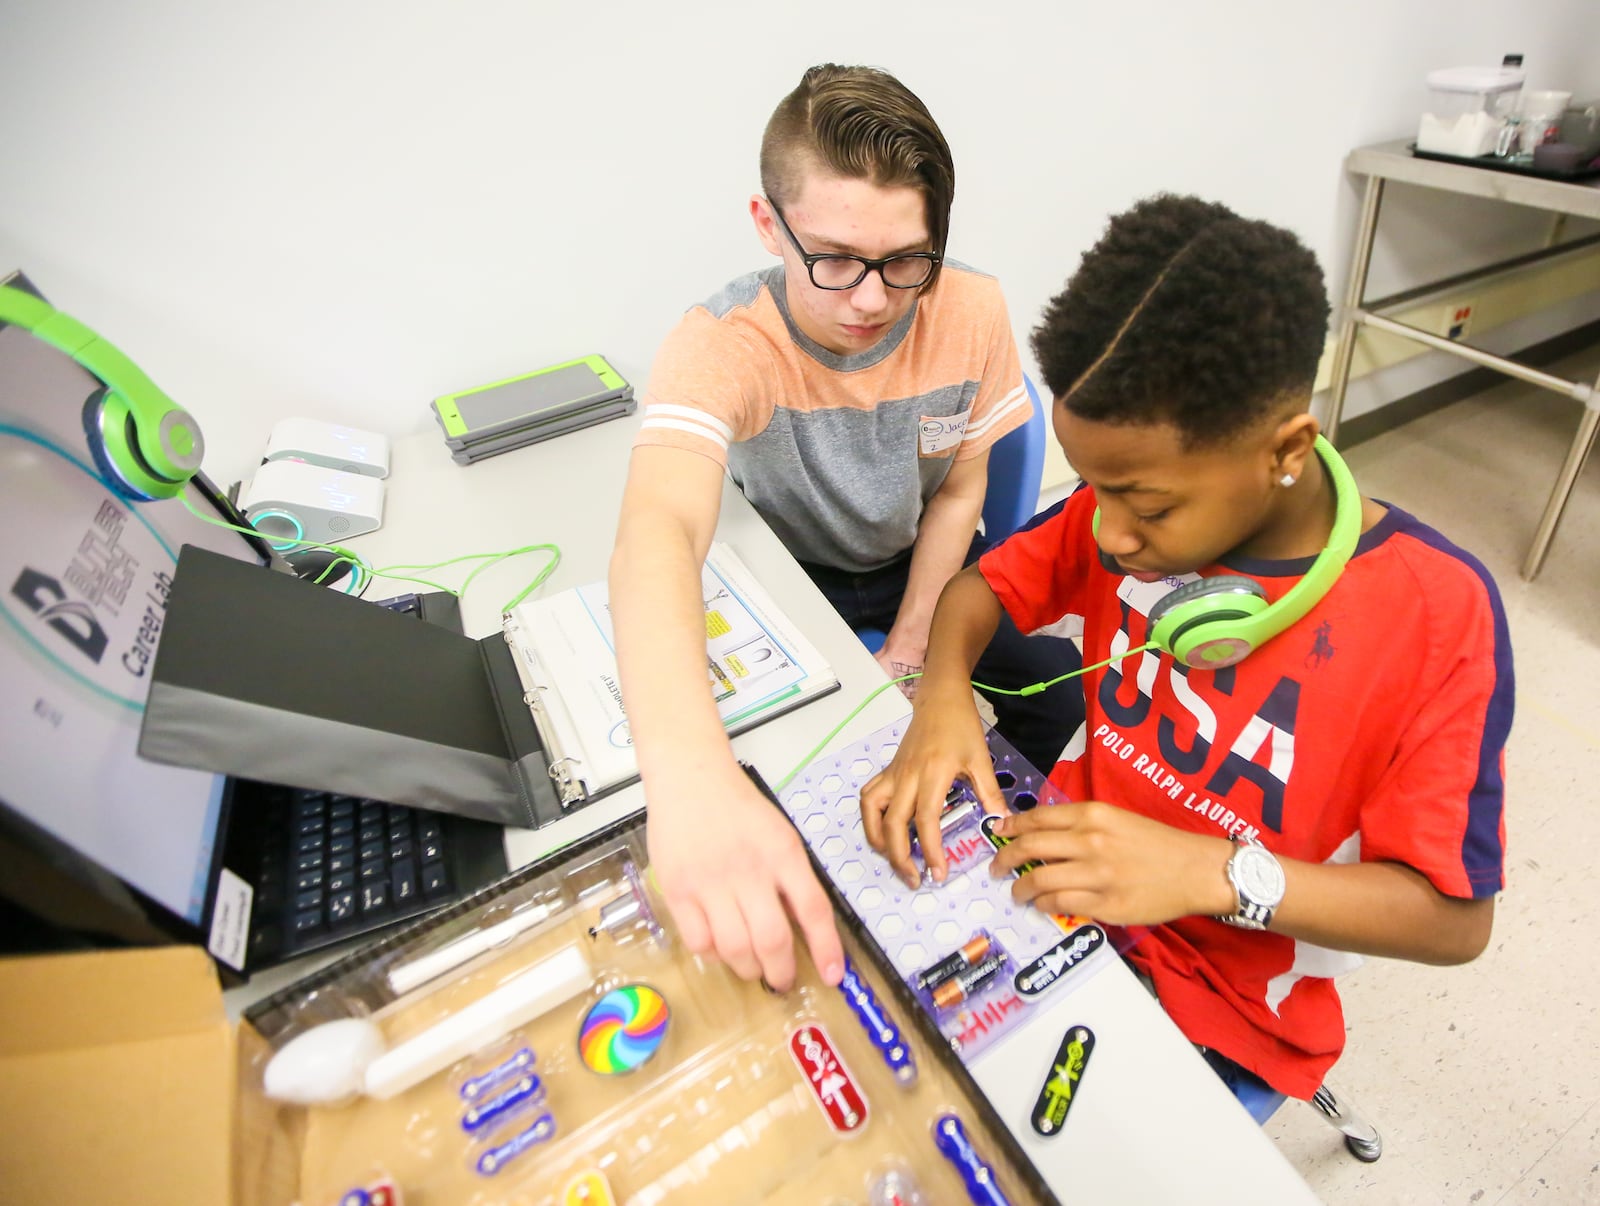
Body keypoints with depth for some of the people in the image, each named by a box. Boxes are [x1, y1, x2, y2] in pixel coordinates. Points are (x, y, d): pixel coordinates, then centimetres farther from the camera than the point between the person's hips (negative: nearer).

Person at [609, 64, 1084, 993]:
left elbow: (958, 491, -7)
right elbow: (660, 525, -50)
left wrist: (907, 651, -14)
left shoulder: (972, 310, -19)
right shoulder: (722, 345, -31)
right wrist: (690, 774, -68)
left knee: (1063, 694, -10)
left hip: (929, 565, 3)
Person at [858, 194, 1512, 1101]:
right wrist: (945, 695, -23)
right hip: (1067, 868, 4)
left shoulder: (1437, 614, -23)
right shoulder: (1139, 498, -13)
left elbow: (1457, 917, -17)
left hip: (1220, 996, -3)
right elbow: (986, 584, -2)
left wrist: (1213, 872, -33)